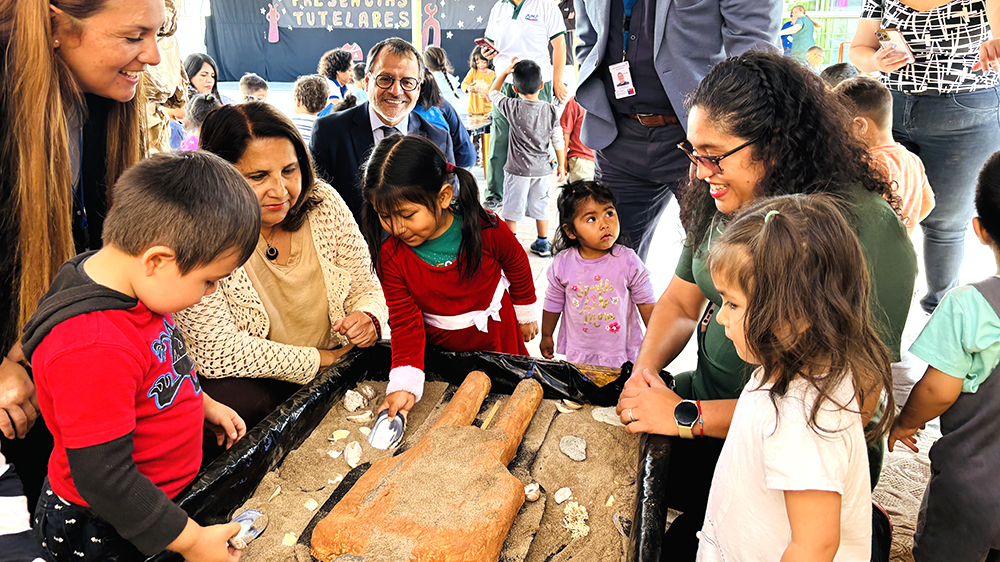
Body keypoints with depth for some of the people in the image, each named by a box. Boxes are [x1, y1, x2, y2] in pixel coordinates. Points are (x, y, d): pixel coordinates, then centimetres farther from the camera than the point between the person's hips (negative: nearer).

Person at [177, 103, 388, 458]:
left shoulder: (323, 204, -4)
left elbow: (365, 286, 5)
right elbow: (217, 352, -23)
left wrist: (369, 318, -19)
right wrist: (317, 360, -17)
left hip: (335, 368, 6)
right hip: (248, 384, -5)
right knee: (240, 405, -36)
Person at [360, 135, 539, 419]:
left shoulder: (485, 228, -25)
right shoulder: (390, 255, -21)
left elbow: (517, 264, -4)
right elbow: (405, 322, -20)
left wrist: (526, 313, 10)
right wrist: (404, 384, -32)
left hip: (496, 335, 0)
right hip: (437, 349, 1)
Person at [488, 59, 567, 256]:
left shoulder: (513, 108, -12)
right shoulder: (550, 110, -4)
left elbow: (493, 93, 5)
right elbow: (558, 140, 0)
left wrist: (506, 71, 2)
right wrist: (561, 165, 10)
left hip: (518, 169, -3)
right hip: (542, 169, 3)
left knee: (512, 206, 7)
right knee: (540, 204, 16)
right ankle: (543, 243, 25)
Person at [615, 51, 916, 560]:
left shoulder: (863, 231, -23)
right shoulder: (725, 200, -1)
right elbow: (681, 300, 9)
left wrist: (687, 417, -25)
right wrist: (645, 370, -10)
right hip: (708, 398, 7)